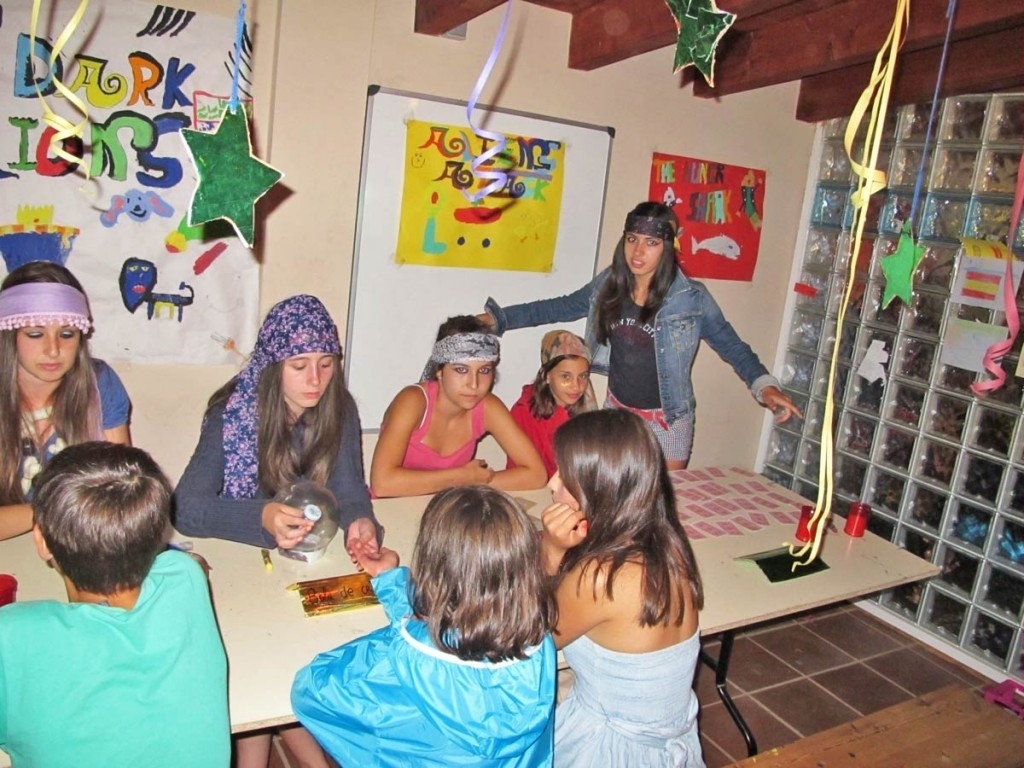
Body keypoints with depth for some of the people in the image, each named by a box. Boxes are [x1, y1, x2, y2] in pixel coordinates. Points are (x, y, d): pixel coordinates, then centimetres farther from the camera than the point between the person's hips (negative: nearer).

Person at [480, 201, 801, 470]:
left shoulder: (691, 298, -15)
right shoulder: (607, 285, -5)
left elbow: (731, 346, -8)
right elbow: (560, 307, 6)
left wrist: (764, 385, -24)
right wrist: (498, 317, 5)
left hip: (667, 421, -3)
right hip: (616, 409, 3)